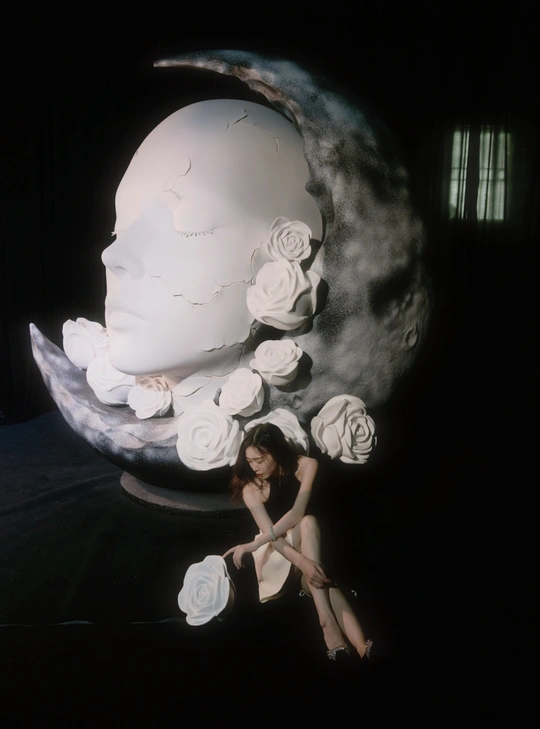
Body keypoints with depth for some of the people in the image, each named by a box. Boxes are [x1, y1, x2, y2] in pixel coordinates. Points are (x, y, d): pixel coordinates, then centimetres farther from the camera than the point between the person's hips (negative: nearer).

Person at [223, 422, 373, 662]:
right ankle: (326, 619, -47)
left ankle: (362, 648, -54)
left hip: (310, 544, 1)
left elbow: (296, 513, -24)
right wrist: (303, 562, -43)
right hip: (278, 552, -1)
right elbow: (272, 535, -24)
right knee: (308, 523, -35)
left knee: (319, 579, -36)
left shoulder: (306, 466, -12)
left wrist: (253, 544, -31)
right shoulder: (251, 488, -13)